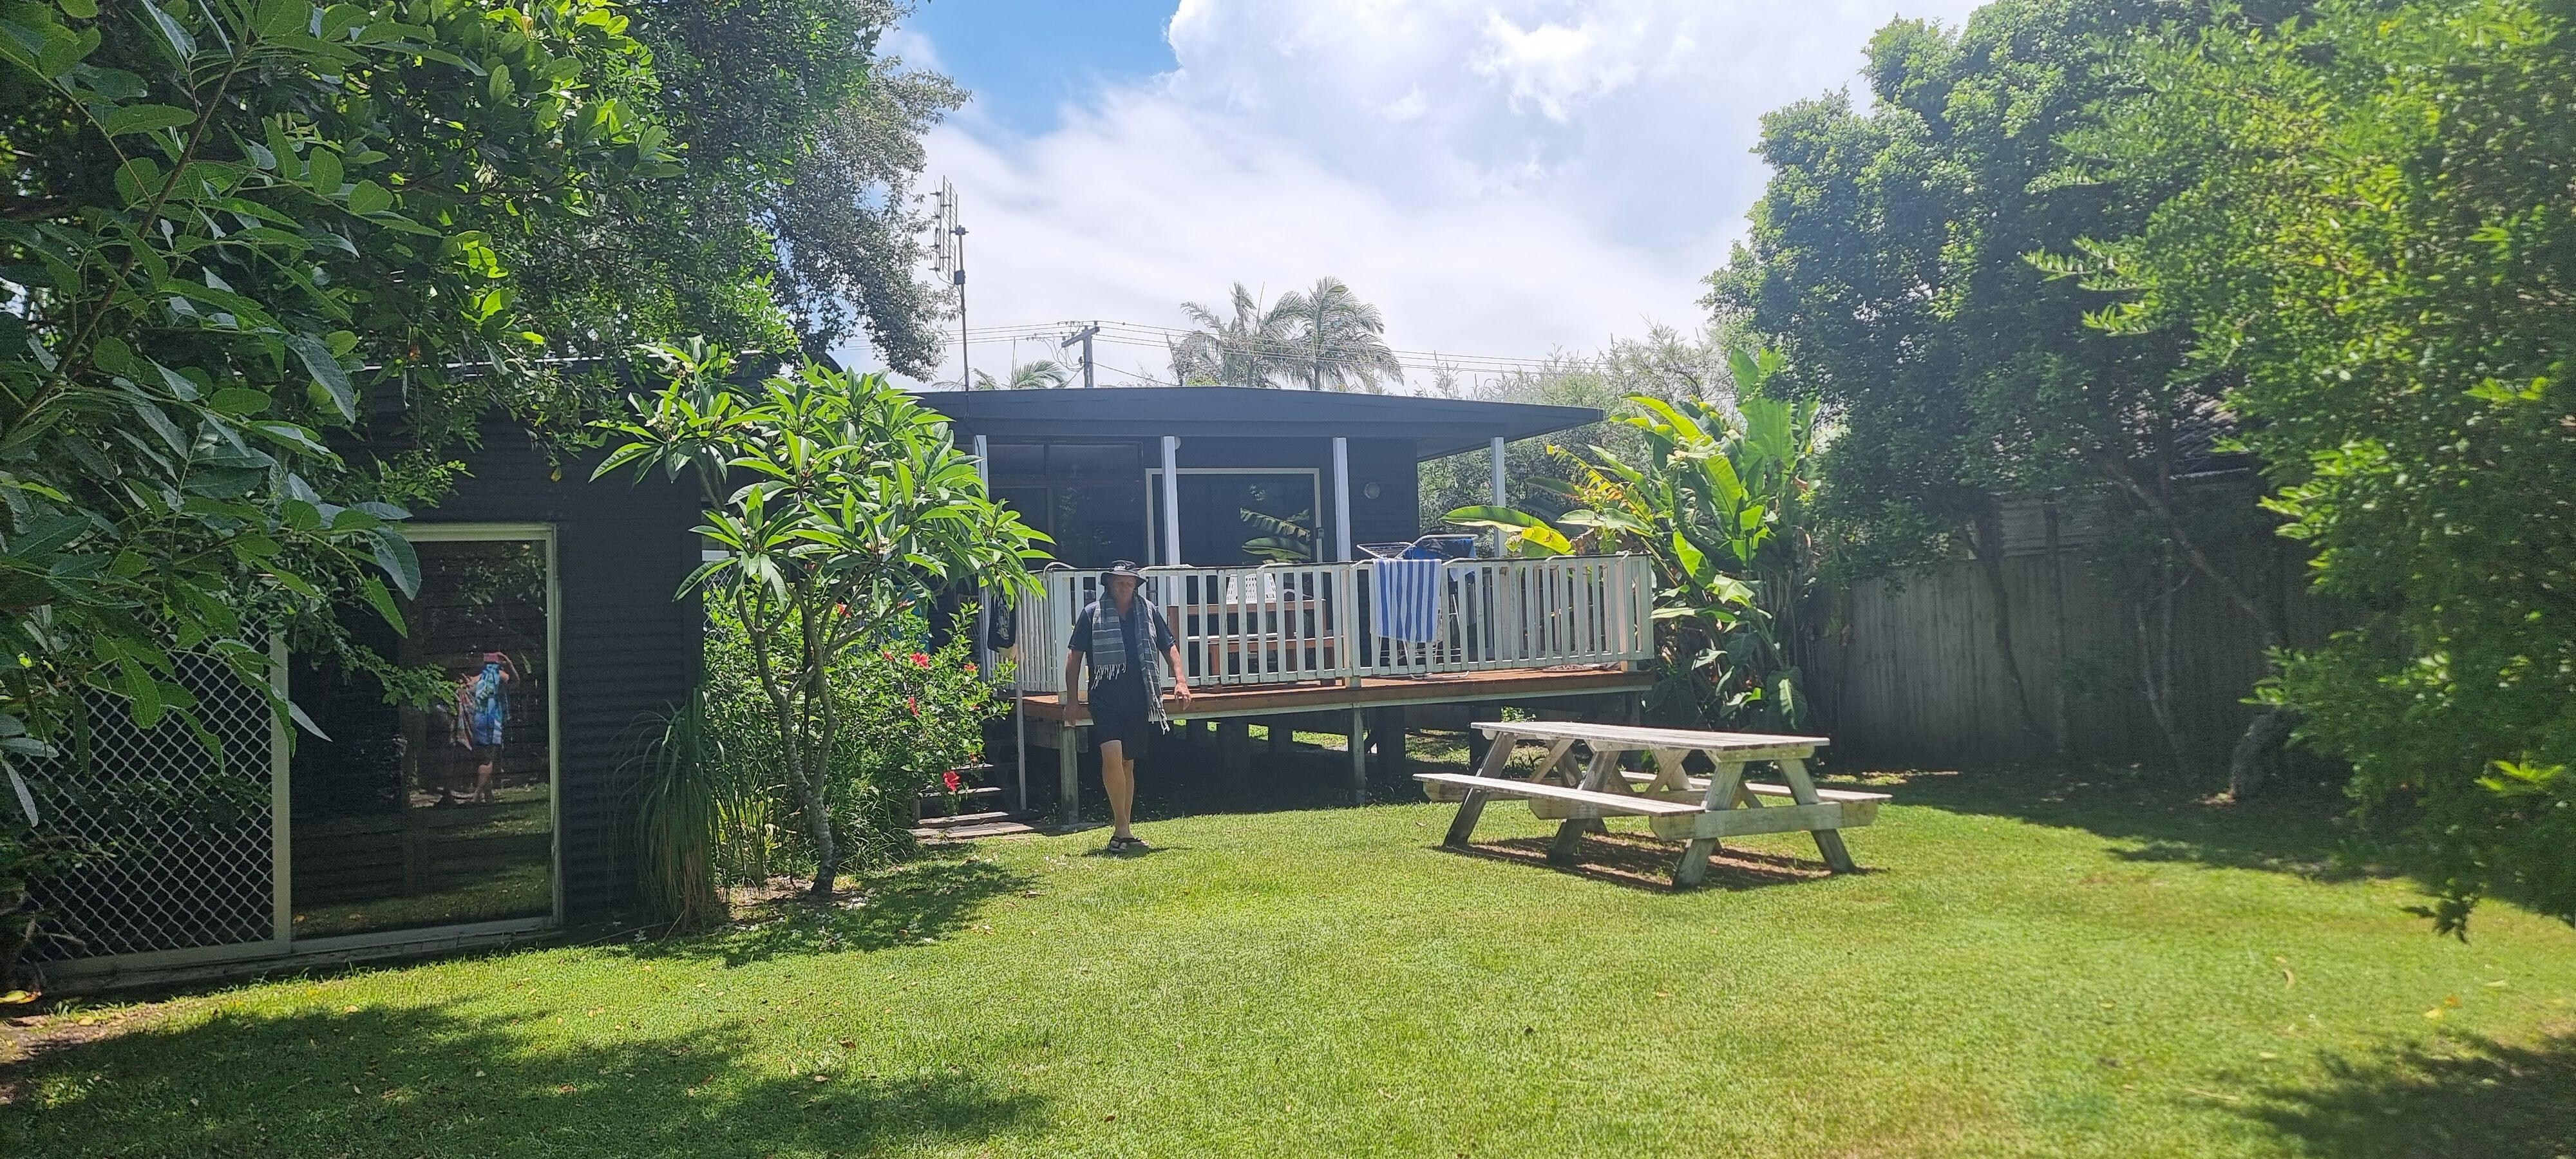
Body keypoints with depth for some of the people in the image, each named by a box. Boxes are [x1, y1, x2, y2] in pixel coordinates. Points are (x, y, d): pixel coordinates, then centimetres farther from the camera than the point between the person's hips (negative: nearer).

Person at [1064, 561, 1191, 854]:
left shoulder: (1148, 611, 11)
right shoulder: (1092, 613, 2)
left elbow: (1169, 647, 15)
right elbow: (1075, 656, 4)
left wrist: (1181, 681, 1)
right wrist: (1073, 698, -1)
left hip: (1140, 701, 4)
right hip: (1106, 700, -3)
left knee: (1128, 764, 9)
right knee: (1112, 757, -21)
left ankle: (1121, 834, 16)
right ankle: (1123, 830, -13)